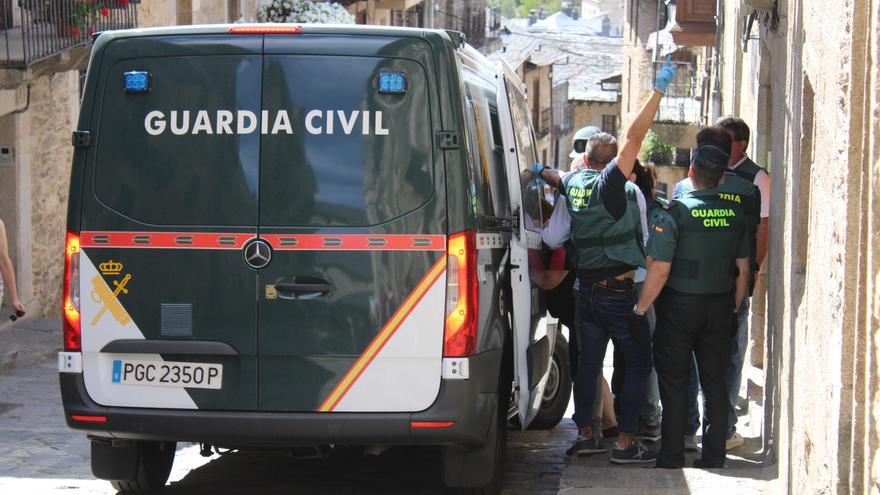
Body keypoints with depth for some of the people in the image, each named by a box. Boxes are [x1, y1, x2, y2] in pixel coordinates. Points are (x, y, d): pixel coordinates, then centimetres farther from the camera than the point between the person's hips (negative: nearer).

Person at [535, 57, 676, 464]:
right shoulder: (610, 184, -14)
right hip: (621, 292, -7)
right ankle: (626, 442, -1)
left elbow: (553, 176, 29)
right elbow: (634, 138, -23)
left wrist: (542, 172, 53)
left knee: (589, 362, 13)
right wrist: (658, 90, -23)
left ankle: (584, 434, 17)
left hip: (587, 289, 7)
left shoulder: (574, 183, 5)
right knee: (638, 365, 1)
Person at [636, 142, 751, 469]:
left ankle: (671, 457, 8)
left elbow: (659, 271, -17)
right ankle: (714, 456, 16)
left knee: (674, 381, 5)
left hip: (680, 307, -4)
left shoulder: (673, 213, -14)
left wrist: (640, 308, -6)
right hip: (720, 306, 4)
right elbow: (743, 270, 7)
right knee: (714, 381, 12)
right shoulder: (735, 215, 1)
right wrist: (734, 309, 18)